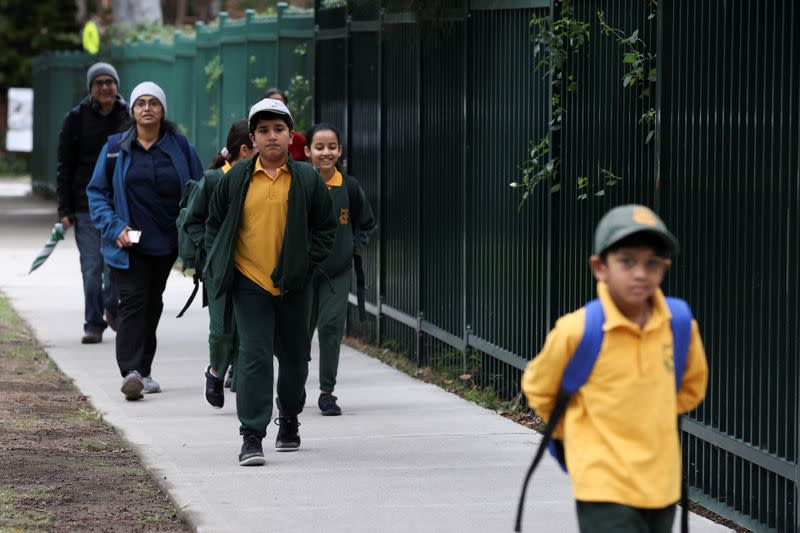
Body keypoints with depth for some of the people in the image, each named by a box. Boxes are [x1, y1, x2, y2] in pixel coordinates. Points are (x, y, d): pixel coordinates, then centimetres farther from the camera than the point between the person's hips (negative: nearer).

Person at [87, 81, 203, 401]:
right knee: (133, 302, -14)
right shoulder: (116, 147, 0)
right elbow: (97, 191, 3)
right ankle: (130, 372, -22)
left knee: (152, 304, 13)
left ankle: (143, 371, 22)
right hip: (129, 244, -2)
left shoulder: (179, 146, 3)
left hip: (165, 242, 3)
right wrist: (114, 227, -11)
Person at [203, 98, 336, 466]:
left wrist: (307, 263, -3)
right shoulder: (237, 179, 2)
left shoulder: (308, 179, 1)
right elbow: (214, 224, 12)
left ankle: (289, 420, 37)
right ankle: (251, 437, -12)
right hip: (249, 283, -1)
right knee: (254, 357, -10)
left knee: (294, 356, 14)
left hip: (293, 285, 2)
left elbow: (326, 228, 8)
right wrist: (219, 265, 2)